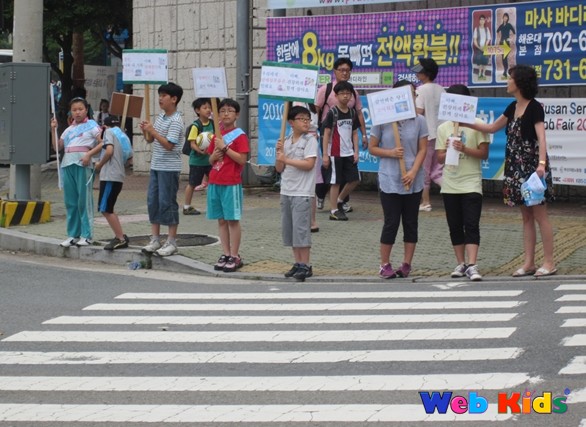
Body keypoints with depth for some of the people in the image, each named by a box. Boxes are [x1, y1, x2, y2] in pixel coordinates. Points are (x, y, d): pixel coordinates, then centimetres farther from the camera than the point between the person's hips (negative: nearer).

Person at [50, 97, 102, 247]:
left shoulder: (91, 125, 4)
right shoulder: (69, 129, 21)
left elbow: (102, 143, -6)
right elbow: (58, 146, 19)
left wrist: (89, 154, -17)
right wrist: (53, 129, 11)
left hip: (83, 165, -6)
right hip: (67, 165, 6)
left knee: (84, 200, -6)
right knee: (70, 201, 6)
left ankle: (86, 235, -4)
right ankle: (73, 234, 11)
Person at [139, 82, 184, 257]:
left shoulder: (176, 121, -14)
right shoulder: (160, 116, 12)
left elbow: (169, 145, -22)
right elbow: (150, 140, 18)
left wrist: (153, 131, -22)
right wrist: (145, 130, -2)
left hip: (169, 168, -9)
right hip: (156, 165, 9)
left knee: (167, 203, -4)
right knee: (153, 201, 9)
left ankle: (171, 242, 2)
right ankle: (155, 239, 16)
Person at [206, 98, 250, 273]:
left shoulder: (240, 135, -6)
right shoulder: (217, 136, 14)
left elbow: (242, 160, -14)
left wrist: (225, 148, -18)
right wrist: (215, 155, -2)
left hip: (231, 183, -6)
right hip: (215, 182, 6)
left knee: (233, 220, -2)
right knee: (221, 220, 8)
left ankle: (235, 257, 1)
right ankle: (226, 254, 13)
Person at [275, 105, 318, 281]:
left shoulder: (310, 140, -5)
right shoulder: (286, 141, 11)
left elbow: (309, 164, -17)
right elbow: (279, 168, 11)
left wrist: (286, 159, -14)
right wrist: (279, 153, -5)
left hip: (302, 192, -6)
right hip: (286, 191, 7)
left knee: (301, 228, -8)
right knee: (289, 228, 9)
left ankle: (305, 265, -3)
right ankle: (298, 263, 17)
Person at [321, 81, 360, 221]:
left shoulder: (352, 113, 8)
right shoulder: (332, 113, -8)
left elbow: (354, 133, 13)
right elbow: (326, 134, -7)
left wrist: (356, 152, 5)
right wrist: (325, 154, -10)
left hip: (349, 153, 6)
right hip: (335, 153, -6)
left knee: (354, 179, 5)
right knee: (335, 182, 0)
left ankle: (339, 200, 25)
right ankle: (334, 211, 7)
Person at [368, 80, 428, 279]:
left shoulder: (419, 121, 0)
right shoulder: (382, 120, -4)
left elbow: (422, 149, 1)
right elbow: (372, 148, 2)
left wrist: (413, 172, -11)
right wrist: (391, 153, -15)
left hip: (413, 181, 2)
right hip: (389, 180, -2)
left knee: (411, 223, 7)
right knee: (391, 222, 0)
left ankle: (407, 264, 17)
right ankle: (385, 265, 11)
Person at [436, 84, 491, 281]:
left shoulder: (477, 125, -1)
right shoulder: (443, 128, 9)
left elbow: (484, 154, -4)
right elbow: (440, 158, 8)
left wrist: (464, 149, -18)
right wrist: (448, 150, -13)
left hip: (471, 184, -4)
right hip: (450, 185, 4)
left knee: (471, 225, -10)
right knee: (455, 227, 8)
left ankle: (472, 265, -15)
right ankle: (461, 263, 16)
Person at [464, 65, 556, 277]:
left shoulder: (534, 108, -11)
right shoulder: (513, 108, 12)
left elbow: (541, 138, -20)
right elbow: (492, 128, 23)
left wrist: (542, 163, -32)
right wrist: (466, 123, 17)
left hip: (532, 166, -8)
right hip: (516, 168, 8)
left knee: (539, 214, -4)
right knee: (526, 216, 10)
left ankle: (549, 262, 1)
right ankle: (529, 263, 13)